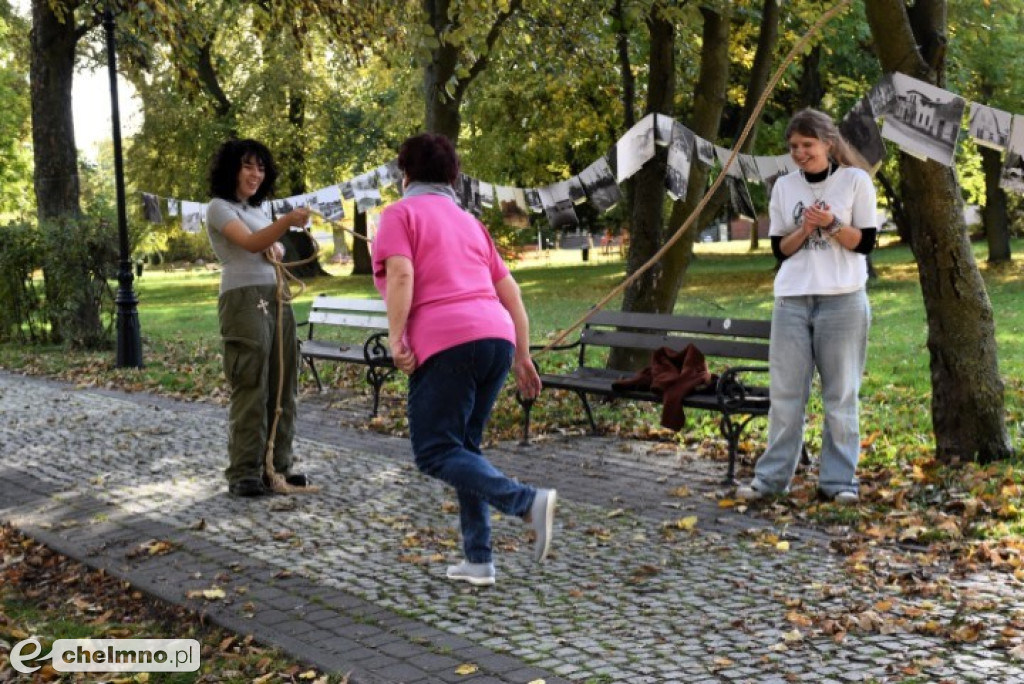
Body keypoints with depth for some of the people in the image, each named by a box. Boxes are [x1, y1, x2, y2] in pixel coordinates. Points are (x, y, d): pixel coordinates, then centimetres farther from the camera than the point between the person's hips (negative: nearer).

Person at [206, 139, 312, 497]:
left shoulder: (257, 210, 20)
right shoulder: (220, 207, -4)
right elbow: (250, 243, -21)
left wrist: (277, 250, 5)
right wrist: (286, 221, -36)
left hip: (276, 299, 8)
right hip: (244, 301, -8)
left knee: (282, 386, 5)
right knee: (251, 389, -9)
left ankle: (278, 466, 12)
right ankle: (244, 474, -5)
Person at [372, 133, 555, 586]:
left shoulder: (400, 214, 7)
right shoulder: (468, 221, 26)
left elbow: (401, 276, -12)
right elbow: (510, 292, 21)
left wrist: (396, 338, -12)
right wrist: (521, 356, 21)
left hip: (445, 343, -7)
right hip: (496, 336, 7)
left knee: (435, 453, -4)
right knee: (464, 446, 15)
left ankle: (527, 501, -22)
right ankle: (478, 559, 10)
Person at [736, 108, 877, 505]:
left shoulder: (855, 181, 0)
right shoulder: (784, 187, 9)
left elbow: (866, 243, -2)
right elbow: (779, 249, 7)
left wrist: (832, 225, -16)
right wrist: (805, 229, -10)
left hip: (843, 300, -3)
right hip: (792, 301, 3)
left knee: (841, 394, 1)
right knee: (785, 392, 3)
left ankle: (839, 480, 7)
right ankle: (772, 476, 8)